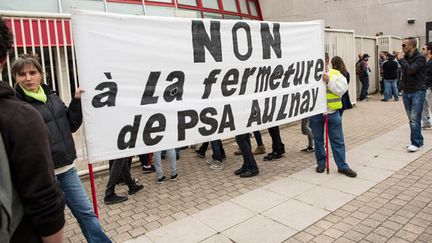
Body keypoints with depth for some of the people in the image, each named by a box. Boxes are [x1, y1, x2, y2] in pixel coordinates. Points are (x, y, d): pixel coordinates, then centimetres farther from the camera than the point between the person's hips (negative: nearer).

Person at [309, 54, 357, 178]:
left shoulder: (336, 74, 3)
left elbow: (342, 89, -9)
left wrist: (329, 81, -17)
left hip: (332, 112, 0)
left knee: (338, 141, 4)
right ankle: (321, 163, 27)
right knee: (318, 140, 12)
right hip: (315, 113, 0)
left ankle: (342, 166, 13)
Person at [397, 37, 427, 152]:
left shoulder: (420, 58, -9)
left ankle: (416, 143, -3)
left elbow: (410, 70, -23)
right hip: (406, 92, 6)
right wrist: (403, 87, 9)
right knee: (411, 119, 9)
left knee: (415, 119, -9)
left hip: (418, 92, -6)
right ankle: (418, 140, 18)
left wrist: (401, 59, -13)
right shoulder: (405, 57, 10)